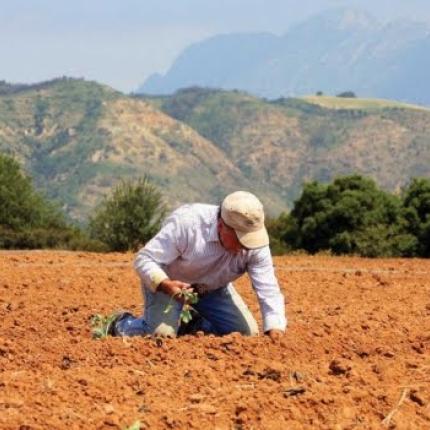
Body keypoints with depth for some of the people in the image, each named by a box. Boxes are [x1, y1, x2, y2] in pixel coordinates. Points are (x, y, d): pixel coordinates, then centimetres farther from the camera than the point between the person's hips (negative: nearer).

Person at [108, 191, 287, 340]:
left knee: (248, 333, -6)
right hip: (165, 282, -5)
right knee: (161, 334, -25)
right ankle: (123, 325, 8)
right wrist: (165, 285, -50)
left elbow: (269, 291, -26)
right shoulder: (186, 224, -37)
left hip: (213, 288, 5)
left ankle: (196, 324, 20)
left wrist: (275, 333, -40)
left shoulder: (255, 242, -26)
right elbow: (144, 260, -31)